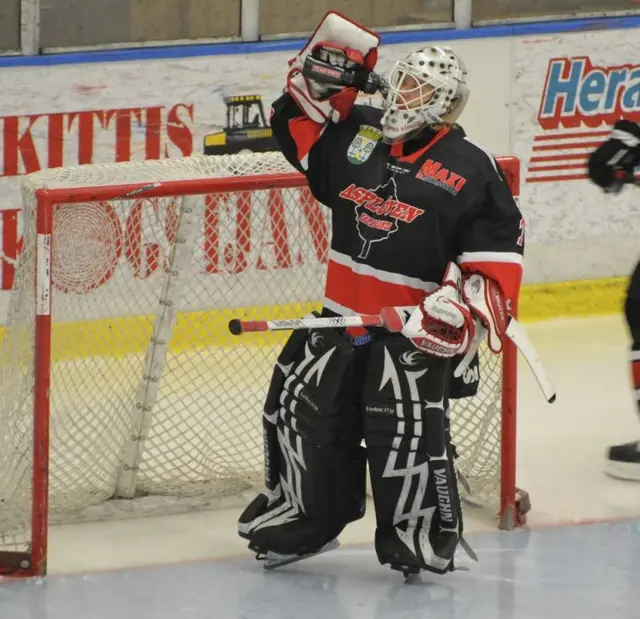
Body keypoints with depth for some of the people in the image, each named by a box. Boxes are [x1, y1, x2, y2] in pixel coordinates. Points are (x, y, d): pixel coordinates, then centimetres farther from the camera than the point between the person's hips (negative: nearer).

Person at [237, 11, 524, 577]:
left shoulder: (471, 170, -7)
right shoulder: (358, 135, 8)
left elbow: (500, 251, -8)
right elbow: (299, 127, 18)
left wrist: (468, 303, -20)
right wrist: (320, 78, 2)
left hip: (416, 328, -6)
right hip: (342, 317, 6)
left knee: (409, 433, -13)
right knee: (302, 408, 11)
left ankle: (424, 538, 3)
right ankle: (305, 515, 29)